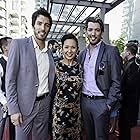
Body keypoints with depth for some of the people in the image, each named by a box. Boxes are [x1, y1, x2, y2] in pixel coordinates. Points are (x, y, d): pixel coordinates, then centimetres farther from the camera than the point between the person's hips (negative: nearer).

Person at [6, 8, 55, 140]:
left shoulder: (49, 51, 7)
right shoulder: (18, 44, -8)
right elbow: (10, 79, -10)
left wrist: (50, 101, 9)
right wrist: (13, 109, -12)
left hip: (44, 104, 5)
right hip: (25, 105, -4)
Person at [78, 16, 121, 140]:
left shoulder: (111, 51, -9)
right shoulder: (83, 53, 8)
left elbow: (116, 82, -11)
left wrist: (109, 104, -14)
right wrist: (79, 99, 7)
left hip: (101, 102, -5)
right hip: (84, 101, 5)